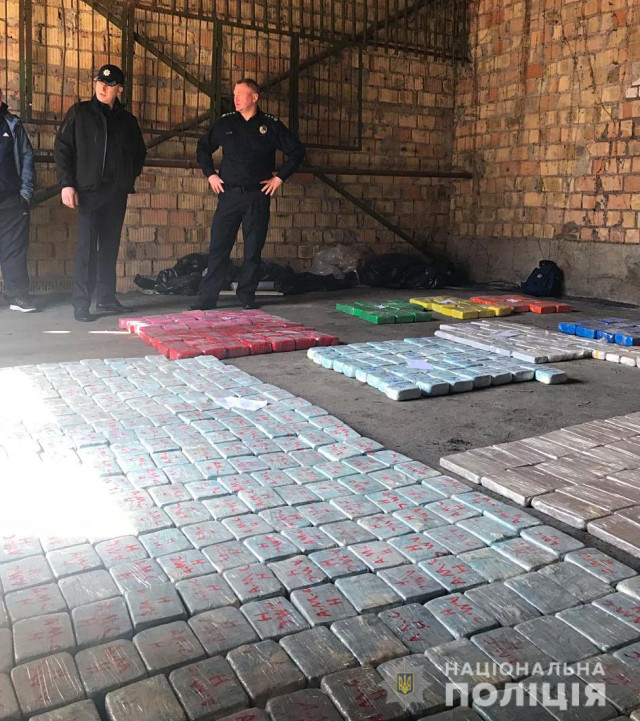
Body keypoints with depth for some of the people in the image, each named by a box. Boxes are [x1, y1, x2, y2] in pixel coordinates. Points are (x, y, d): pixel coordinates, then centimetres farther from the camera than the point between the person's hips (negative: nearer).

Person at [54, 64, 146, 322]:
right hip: (89, 191, -4)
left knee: (110, 246, 8)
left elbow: (139, 152, 25)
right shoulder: (80, 112, 4)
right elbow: (61, 148, 1)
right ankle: (81, 303, -6)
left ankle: (106, 298, 16)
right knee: (87, 246, -9)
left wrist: (130, 177, 11)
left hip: (117, 192, 4)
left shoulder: (127, 119, 14)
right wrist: (66, 183, -9)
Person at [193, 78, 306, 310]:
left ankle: (247, 296, 16)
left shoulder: (271, 125, 2)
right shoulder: (225, 123, 8)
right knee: (218, 247, -2)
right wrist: (210, 174, 8)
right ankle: (207, 298, 2)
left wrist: (279, 178, 1)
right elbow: (203, 147, 20)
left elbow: (297, 151, 6)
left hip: (257, 197, -1)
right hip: (229, 194, 1)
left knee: (253, 249, 3)